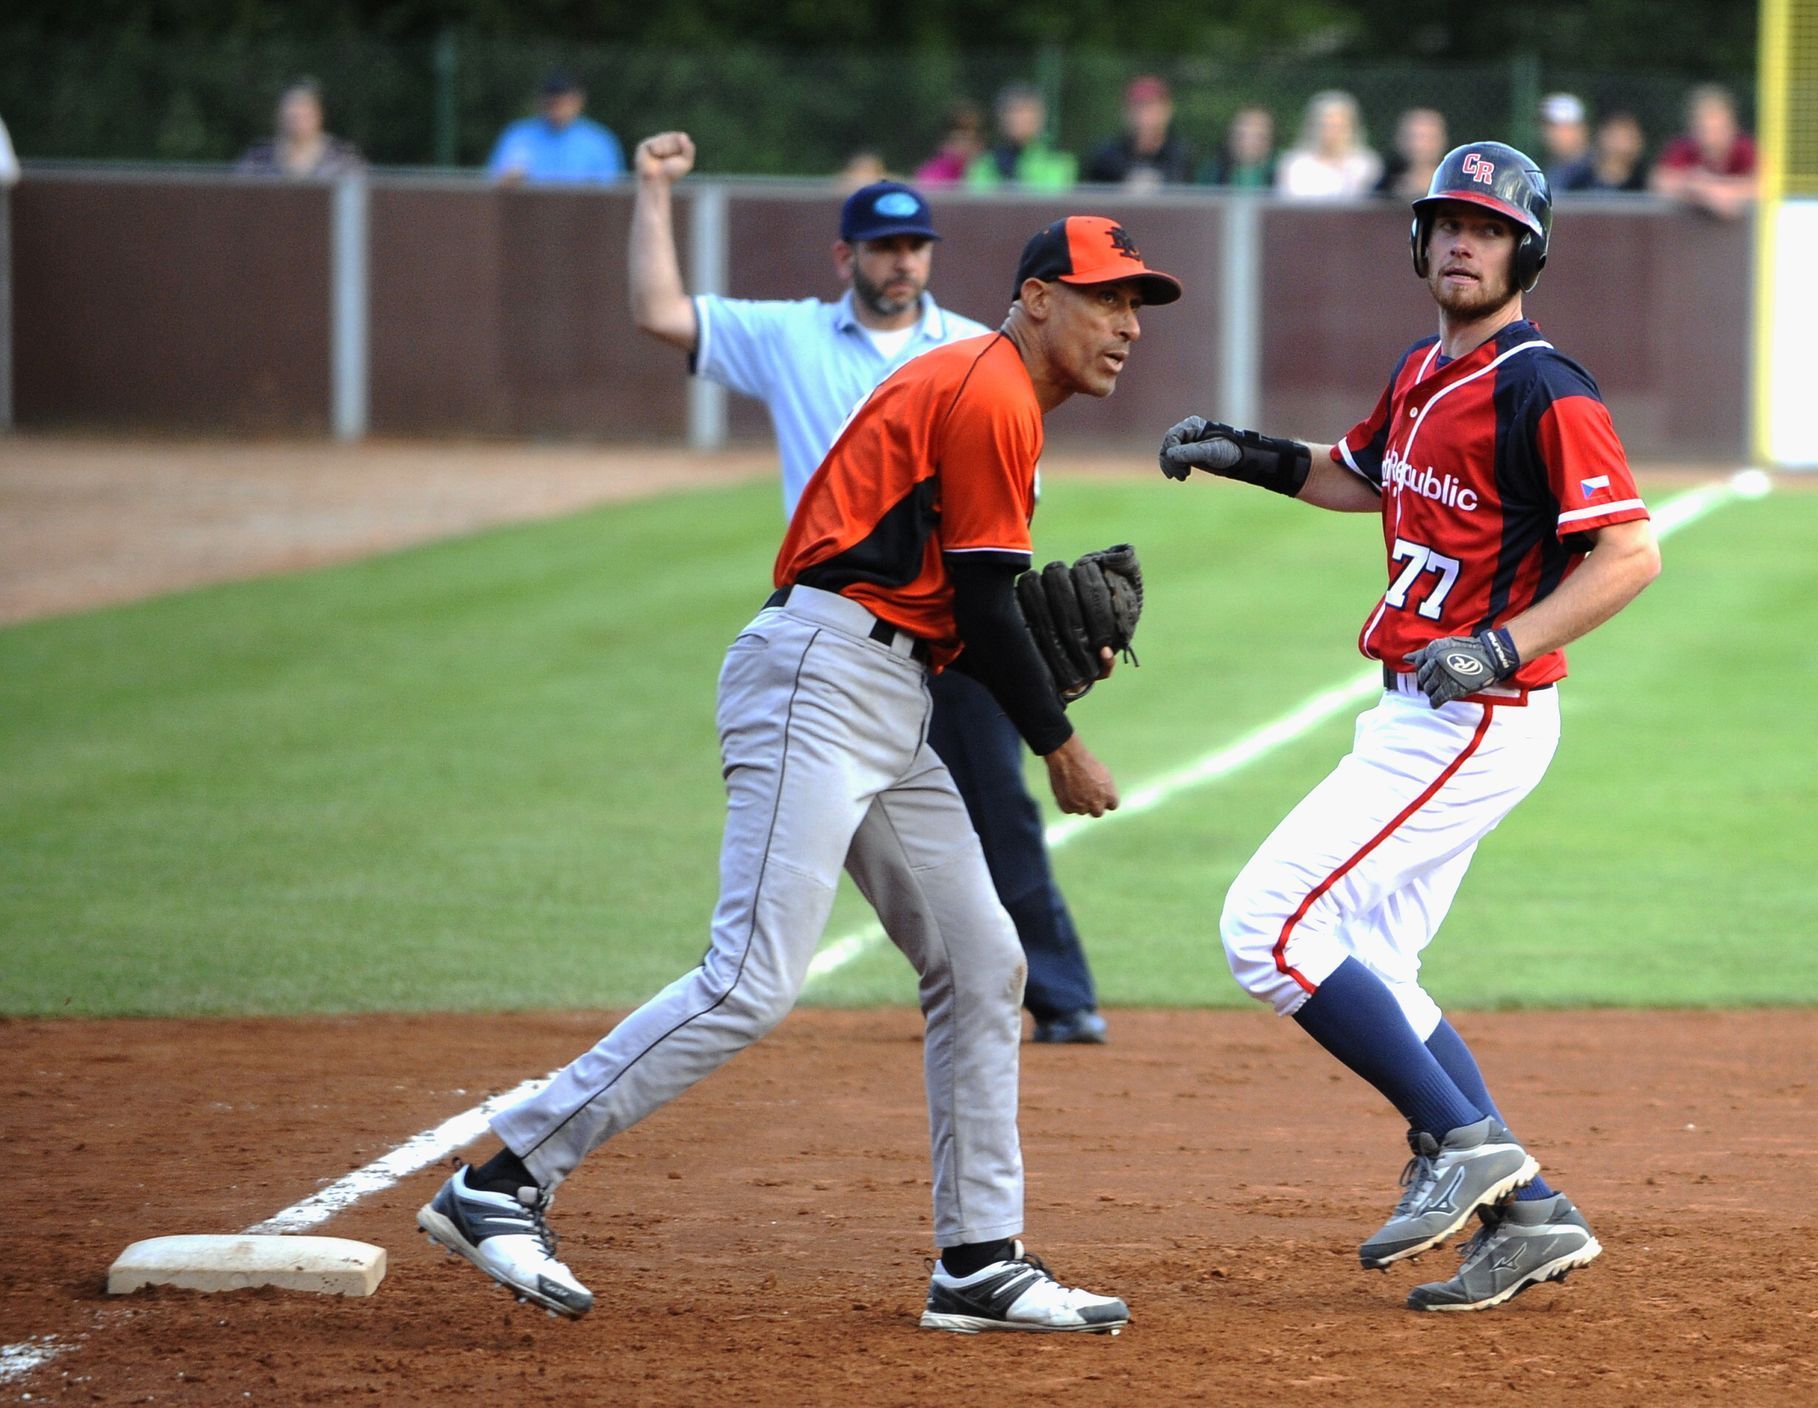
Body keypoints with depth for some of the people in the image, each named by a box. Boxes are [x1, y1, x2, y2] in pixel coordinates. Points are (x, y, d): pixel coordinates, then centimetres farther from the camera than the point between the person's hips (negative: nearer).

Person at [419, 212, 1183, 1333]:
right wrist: (1060, 747, 0)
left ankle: (980, 1264, 13)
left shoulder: (991, 392, 23)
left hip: (886, 711, 11)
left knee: (980, 965, 10)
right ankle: (505, 1182, -17)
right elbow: (983, 603, -10)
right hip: (819, 681, -11)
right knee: (755, 981, -18)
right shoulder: (991, 394, -9)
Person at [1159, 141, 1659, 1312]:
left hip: (1478, 720, -10)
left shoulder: (1542, 391, -15)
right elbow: (1360, 480, 32)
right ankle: (1528, 1216, 11)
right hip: (1424, 717, 10)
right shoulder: (1426, 374, 13)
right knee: (1362, 972, 11)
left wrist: (1502, 645, -29)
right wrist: (1241, 455, 16)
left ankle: (1462, 1140, -7)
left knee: (1272, 926, -13)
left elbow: (1632, 552, -21)